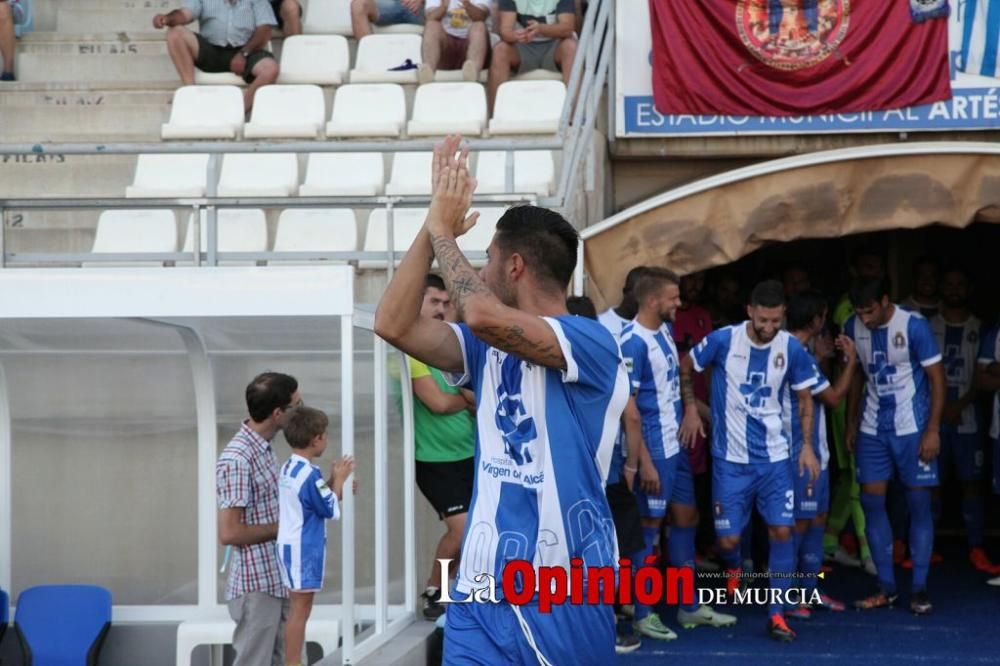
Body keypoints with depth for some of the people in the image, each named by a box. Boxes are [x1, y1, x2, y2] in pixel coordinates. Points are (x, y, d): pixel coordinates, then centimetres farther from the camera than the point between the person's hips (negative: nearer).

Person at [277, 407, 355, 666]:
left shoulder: (288, 468, 9)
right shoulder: (310, 474, -20)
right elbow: (331, 511, -12)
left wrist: (333, 481, 10)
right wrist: (338, 479, -1)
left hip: (290, 545, 10)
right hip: (303, 549, -10)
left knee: (297, 608, 15)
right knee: (300, 610, -4)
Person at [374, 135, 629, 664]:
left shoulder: (591, 342, -12)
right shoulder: (489, 347, 12)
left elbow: (483, 316, -28)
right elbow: (393, 325, 1)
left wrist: (443, 231, -13)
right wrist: (433, 225, -1)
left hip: (562, 594, -6)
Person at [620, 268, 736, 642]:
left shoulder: (666, 329, 7)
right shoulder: (633, 343, -20)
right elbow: (629, 409, -20)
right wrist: (643, 462, -21)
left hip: (677, 443, 9)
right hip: (654, 449, -9)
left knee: (686, 519, 14)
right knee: (649, 526, 0)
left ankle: (689, 607, 24)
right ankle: (642, 614, 10)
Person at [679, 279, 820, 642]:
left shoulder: (792, 349, -5)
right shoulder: (723, 340, -12)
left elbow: (805, 398, 7)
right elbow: (684, 368, 4)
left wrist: (807, 445, -2)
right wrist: (691, 409, -4)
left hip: (775, 457, 1)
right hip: (730, 458, -1)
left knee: (781, 530, -7)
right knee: (728, 538, -1)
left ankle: (776, 613, 3)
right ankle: (732, 571, 37)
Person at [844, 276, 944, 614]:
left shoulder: (914, 326, -14)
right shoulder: (853, 328, -1)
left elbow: (937, 378, -10)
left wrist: (933, 430, -14)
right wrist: (851, 423, 10)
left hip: (912, 428, -4)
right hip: (872, 429, 4)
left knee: (918, 503, -1)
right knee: (871, 501, 2)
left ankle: (920, 588, 5)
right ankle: (886, 587, 11)